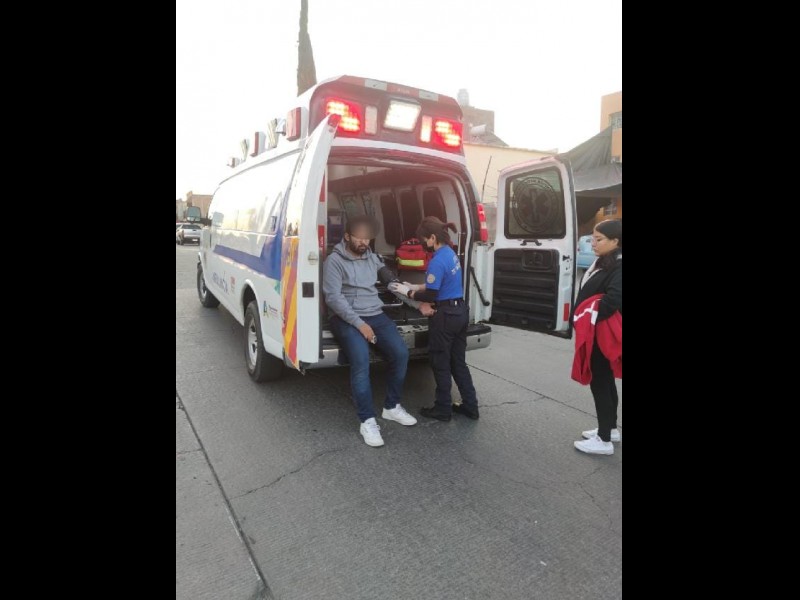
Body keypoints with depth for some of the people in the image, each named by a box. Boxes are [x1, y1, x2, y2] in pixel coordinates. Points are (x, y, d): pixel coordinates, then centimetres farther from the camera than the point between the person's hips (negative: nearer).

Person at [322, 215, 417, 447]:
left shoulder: (372, 257, 15)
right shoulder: (334, 261, -5)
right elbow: (333, 298, -13)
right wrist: (359, 323, -20)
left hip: (376, 315, 6)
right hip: (347, 319, -6)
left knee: (401, 352, -13)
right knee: (361, 360, -29)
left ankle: (392, 407, 7)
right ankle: (367, 421, -17)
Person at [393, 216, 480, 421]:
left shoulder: (437, 261, -21)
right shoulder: (450, 253, 8)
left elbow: (431, 295, -18)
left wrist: (410, 294, -3)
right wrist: (416, 287, 11)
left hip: (445, 316, -9)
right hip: (460, 311, 9)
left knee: (441, 364, 7)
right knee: (458, 362, 17)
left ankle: (443, 409, 19)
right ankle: (470, 406, 25)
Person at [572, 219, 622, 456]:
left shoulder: (618, 267, -20)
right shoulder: (603, 262, 10)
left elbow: (612, 301, -33)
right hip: (596, 332, 10)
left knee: (599, 382, -2)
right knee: (605, 381, 18)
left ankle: (604, 440, 9)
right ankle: (610, 428, 33)